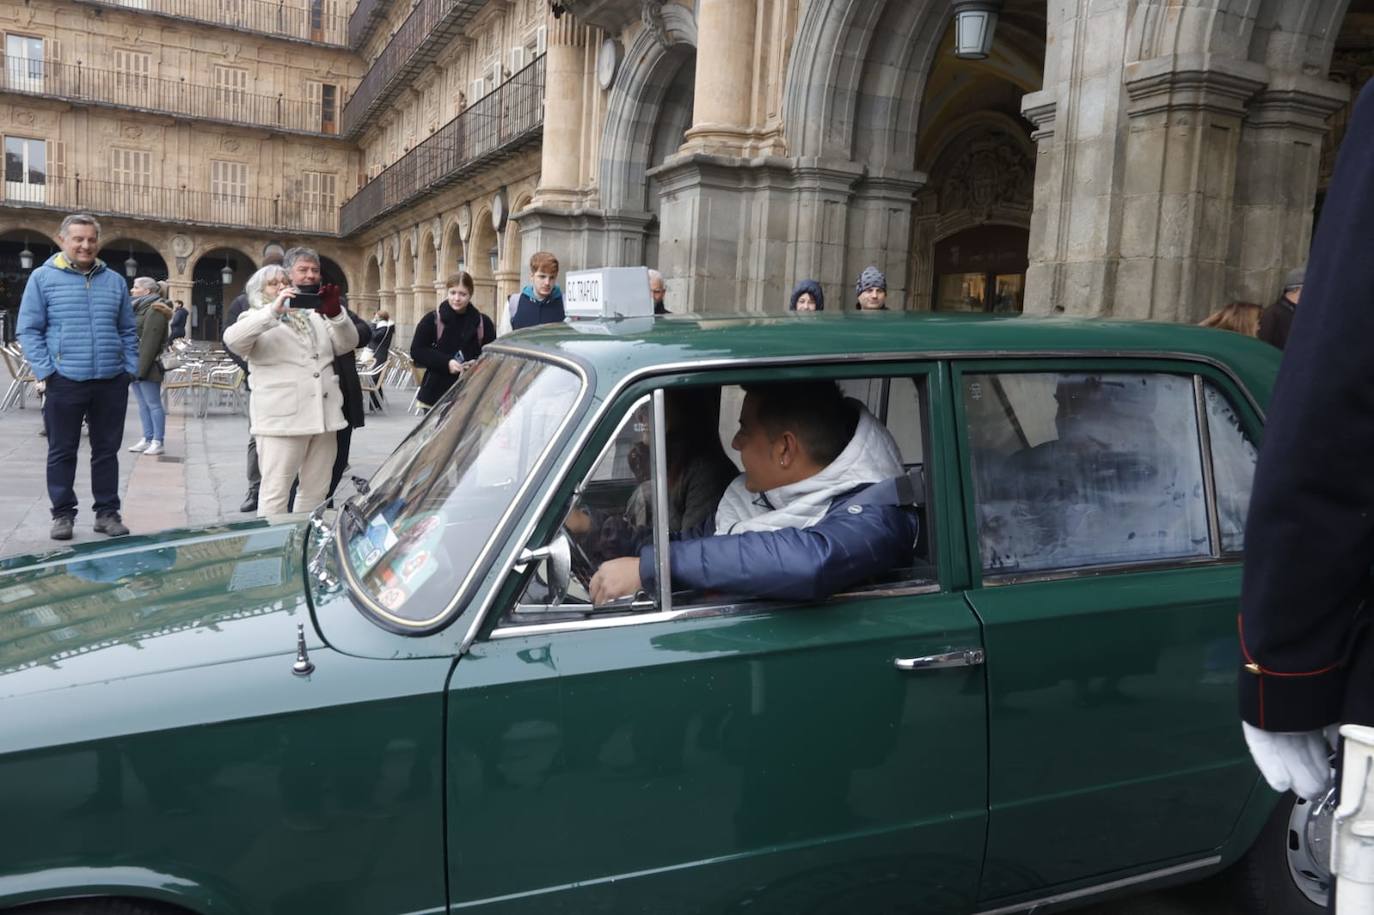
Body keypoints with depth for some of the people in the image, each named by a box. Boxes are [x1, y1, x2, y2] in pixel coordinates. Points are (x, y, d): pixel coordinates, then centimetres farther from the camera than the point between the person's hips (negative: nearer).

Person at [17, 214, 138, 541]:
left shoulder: (115, 281, 11)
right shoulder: (43, 278, 2)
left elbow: (128, 331, 16)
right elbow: (29, 330, 0)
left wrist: (129, 368, 5)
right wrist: (45, 372, -9)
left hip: (111, 382, 3)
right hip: (64, 382, -2)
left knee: (107, 450, 9)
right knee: (62, 451, 6)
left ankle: (107, 512, 17)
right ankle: (63, 514, 16)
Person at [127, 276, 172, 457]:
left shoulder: (154, 310, -12)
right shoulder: (139, 308, 18)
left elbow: (150, 342, -19)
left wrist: (141, 367, -22)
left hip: (147, 367, -10)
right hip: (135, 366, 10)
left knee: (153, 404, -5)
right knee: (143, 404, 11)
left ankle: (157, 441, -2)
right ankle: (147, 439, 15)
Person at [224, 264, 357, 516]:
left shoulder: (313, 316, 22)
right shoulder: (256, 319, 7)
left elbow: (347, 344, 12)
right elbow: (232, 339, -15)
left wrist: (336, 313, -7)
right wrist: (273, 309, -23)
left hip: (324, 415, 5)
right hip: (282, 417, -5)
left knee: (317, 490, 10)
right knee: (276, 490, -5)